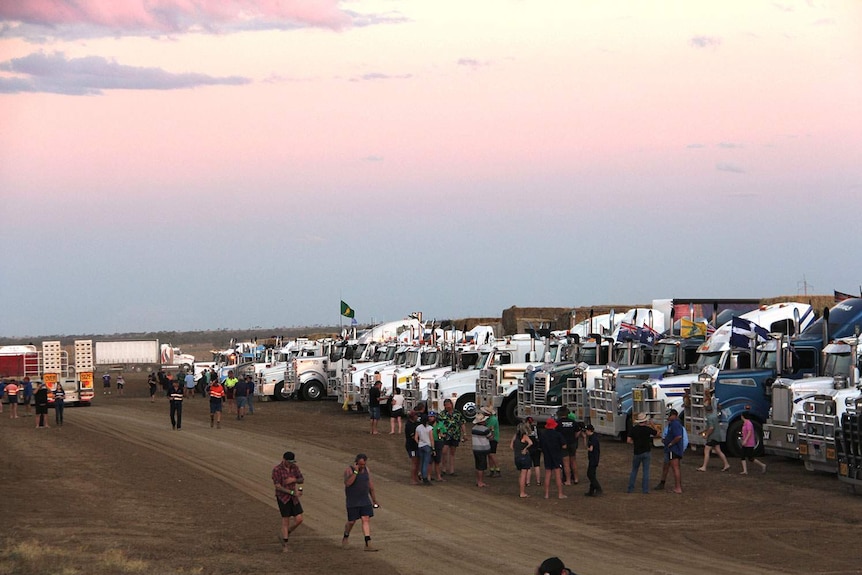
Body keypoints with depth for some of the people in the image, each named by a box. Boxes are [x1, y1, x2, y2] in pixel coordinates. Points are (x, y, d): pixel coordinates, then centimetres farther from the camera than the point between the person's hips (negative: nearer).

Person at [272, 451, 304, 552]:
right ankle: (284, 545, 5)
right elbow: (278, 486, -19)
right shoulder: (277, 470, -15)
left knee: (299, 519, -2)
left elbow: (302, 480, 7)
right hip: (282, 497, -5)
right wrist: (293, 492, -22)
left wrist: (294, 480, -16)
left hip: (293, 498, 5)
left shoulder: (294, 467, 1)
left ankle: (286, 535, 22)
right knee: (285, 521, -4)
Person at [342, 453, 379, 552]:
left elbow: (371, 486, 12)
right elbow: (347, 483, -29)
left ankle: (368, 544, -9)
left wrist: (374, 500, 15)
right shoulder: (349, 470, -12)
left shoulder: (366, 470, 4)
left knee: (366, 520, -5)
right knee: (351, 521, 5)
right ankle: (345, 538, 33)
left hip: (365, 501, 4)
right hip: (353, 502, -4)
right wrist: (355, 471, -30)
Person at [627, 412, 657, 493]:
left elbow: (629, 440, -8)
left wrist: (635, 443, 9)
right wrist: (651, 426, 21)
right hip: (646, 452, -1)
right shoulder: (648, 429, -8)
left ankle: (630, 488, 11)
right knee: (646, 471, 4)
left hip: (637, 452, 1)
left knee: (634, 471, 13)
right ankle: (645, 489, 2)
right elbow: (657, 433, 8)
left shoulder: (634, 429, -6)